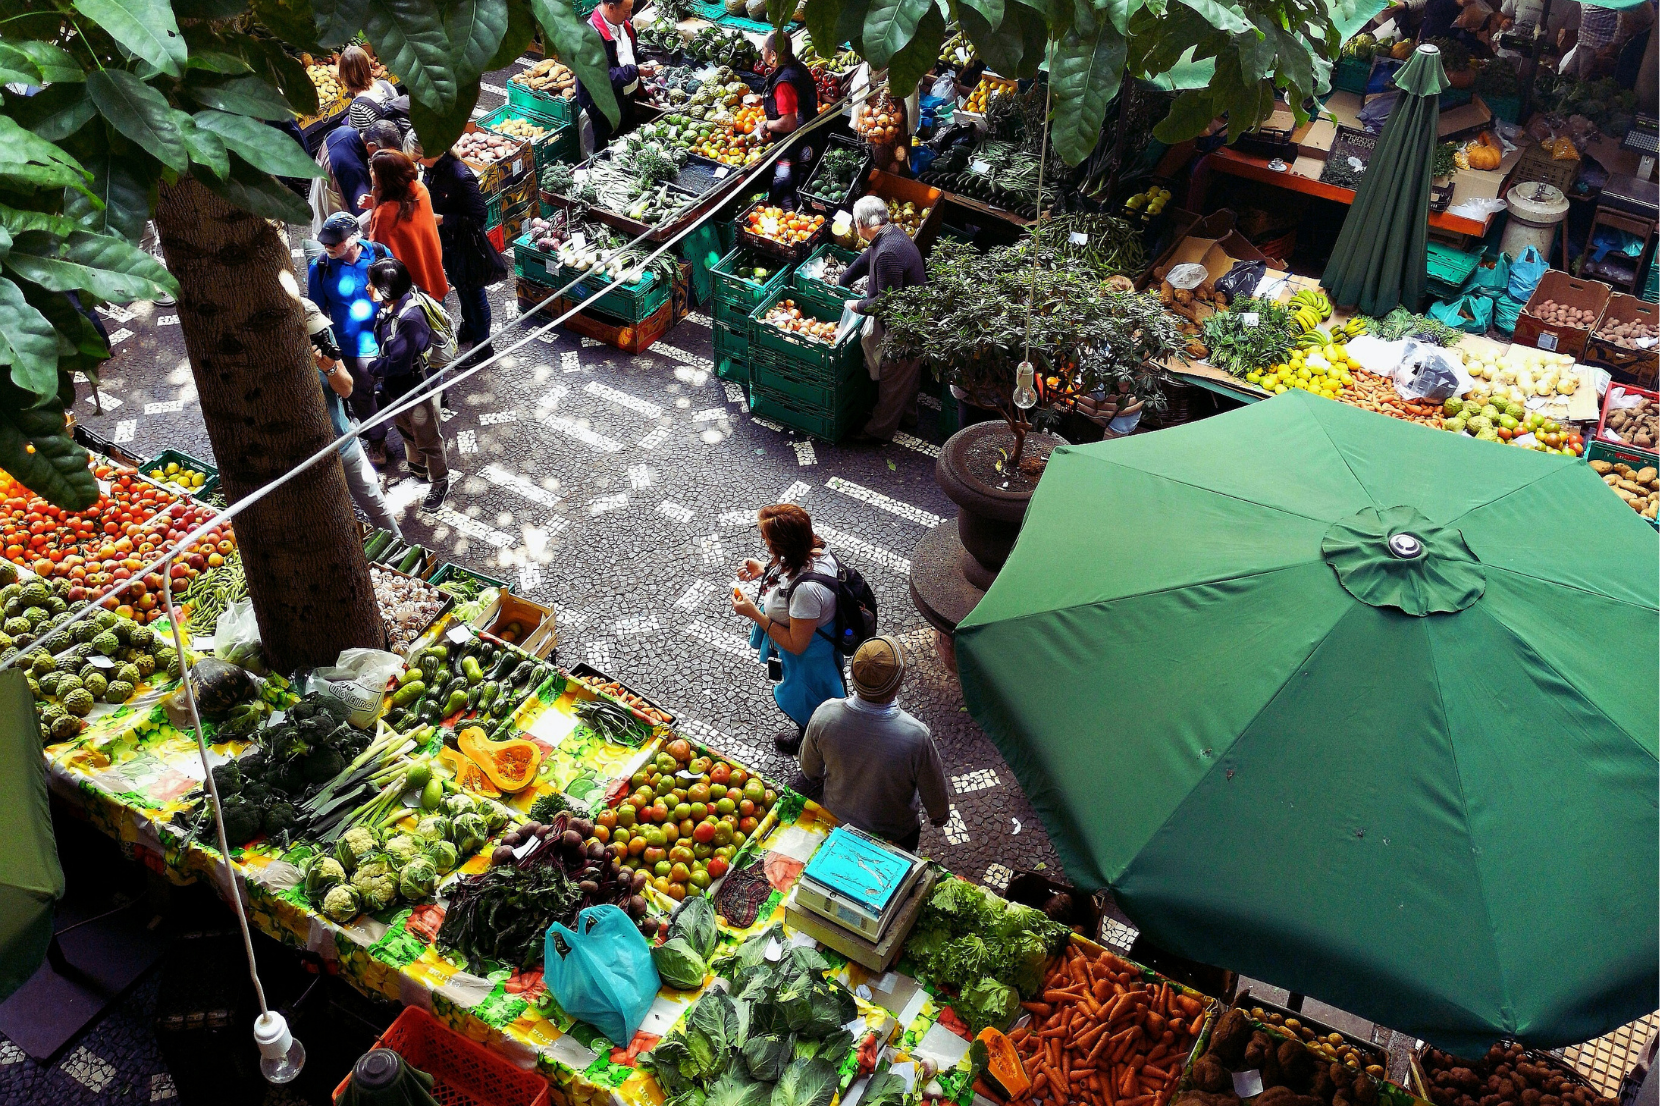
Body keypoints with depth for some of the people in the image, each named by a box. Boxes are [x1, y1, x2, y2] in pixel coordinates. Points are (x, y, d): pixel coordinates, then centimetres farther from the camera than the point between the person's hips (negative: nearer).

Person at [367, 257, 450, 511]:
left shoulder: (411, 319, -35)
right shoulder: (388, 307, -8)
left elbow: (398, 363, -31)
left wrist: (373, 368, -13)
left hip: (417, 391, -8)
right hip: (394, 389, 8)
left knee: (428, 440, 14)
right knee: (406, 432, 29)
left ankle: (439, 484, 34)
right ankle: (417, 470, 52)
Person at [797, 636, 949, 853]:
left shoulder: (824, 715, -30)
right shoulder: (916, 736, -39)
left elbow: (810, 771, -8)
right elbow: (936, 799, -20)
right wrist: (940, 817, 3)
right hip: (895, 834, -2)